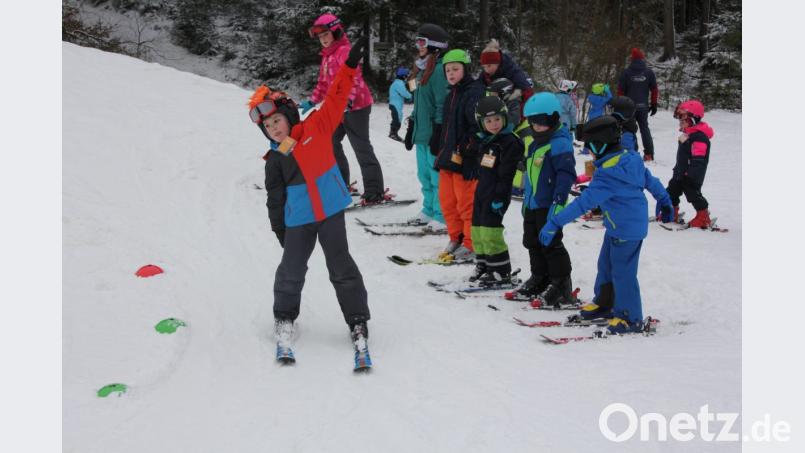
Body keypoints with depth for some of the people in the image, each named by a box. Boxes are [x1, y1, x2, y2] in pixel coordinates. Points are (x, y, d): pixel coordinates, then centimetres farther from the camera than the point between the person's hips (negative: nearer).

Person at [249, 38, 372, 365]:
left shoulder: (316, 128, -2)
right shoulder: (274, 160, 2)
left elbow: (335, 98, -6)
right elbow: (275, 197, 7)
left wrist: (350, 65, -13)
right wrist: (278, 227, 5)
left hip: (331, 211, -1)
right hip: (298, 220, 2)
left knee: (341, 268, 0)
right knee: (291, 271, 6)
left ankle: (358, 321, 8)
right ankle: (284, 318, 28)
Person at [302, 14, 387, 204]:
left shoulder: (344, 51, -15)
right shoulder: (327, 56, 15)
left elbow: (354, 79, -27)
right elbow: (324, 83, 25)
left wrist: (348, 100, -40)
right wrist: (312, 101, 21)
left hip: (355, 107, -10)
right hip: (339, 108, 10)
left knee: (361, 148, -9)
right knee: (331, 144, 18)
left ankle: (375, 192, -6)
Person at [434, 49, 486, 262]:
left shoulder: (475, 92, -11)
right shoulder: (451, 95, 18)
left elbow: (478, 126, -19)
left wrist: (465, 152, -21)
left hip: (465, 160, -9)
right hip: (448, 157, 9)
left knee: (467, 203, -4)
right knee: (447, 201, 13)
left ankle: (472, 244, 6)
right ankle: (457, 238, 26)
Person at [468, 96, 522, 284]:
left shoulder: (509, 142, -13)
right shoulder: (483, 141, 12)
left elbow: (506, 174, -17)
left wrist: (499, 197, -19)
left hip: (497, 193, -8)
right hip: (482, 190, 8)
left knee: (490, 230, -12)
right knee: (477, 229, 11)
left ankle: (501, 271, -3)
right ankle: (483, 264, 25)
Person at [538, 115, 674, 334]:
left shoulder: (607, 174, -30)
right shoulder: (630, 159, -1)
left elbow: (584, 202, -34)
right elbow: (650, 180, 13)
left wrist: (555, 223, -33)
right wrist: (664, 200, 31)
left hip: (627, 231, -10)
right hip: (617, 227, 10)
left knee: (622, 272, 2)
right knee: (605, 265, 21)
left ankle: (631, 318, 15)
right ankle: (605, 304, 38)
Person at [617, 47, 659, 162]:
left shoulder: (626, 72, -5)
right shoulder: (649, 72, 2)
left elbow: (620, 91, -4)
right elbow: (654, 90, 5)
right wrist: (654, 104, 15)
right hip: (643, 106, 2)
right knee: (644, 128, 11)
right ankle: (649, 154, 7)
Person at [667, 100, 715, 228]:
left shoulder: (700, 137, -22)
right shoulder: (688, 134, 12)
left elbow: (698, 159, -27)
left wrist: (691, 174, -30)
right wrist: (678, 169, 26)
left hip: (693, 175, -10)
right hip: (681, 173, 10)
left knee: (693, 193, -7)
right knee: (672, 191, 15)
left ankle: (704, 217, 3)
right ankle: (672, 213, 29)